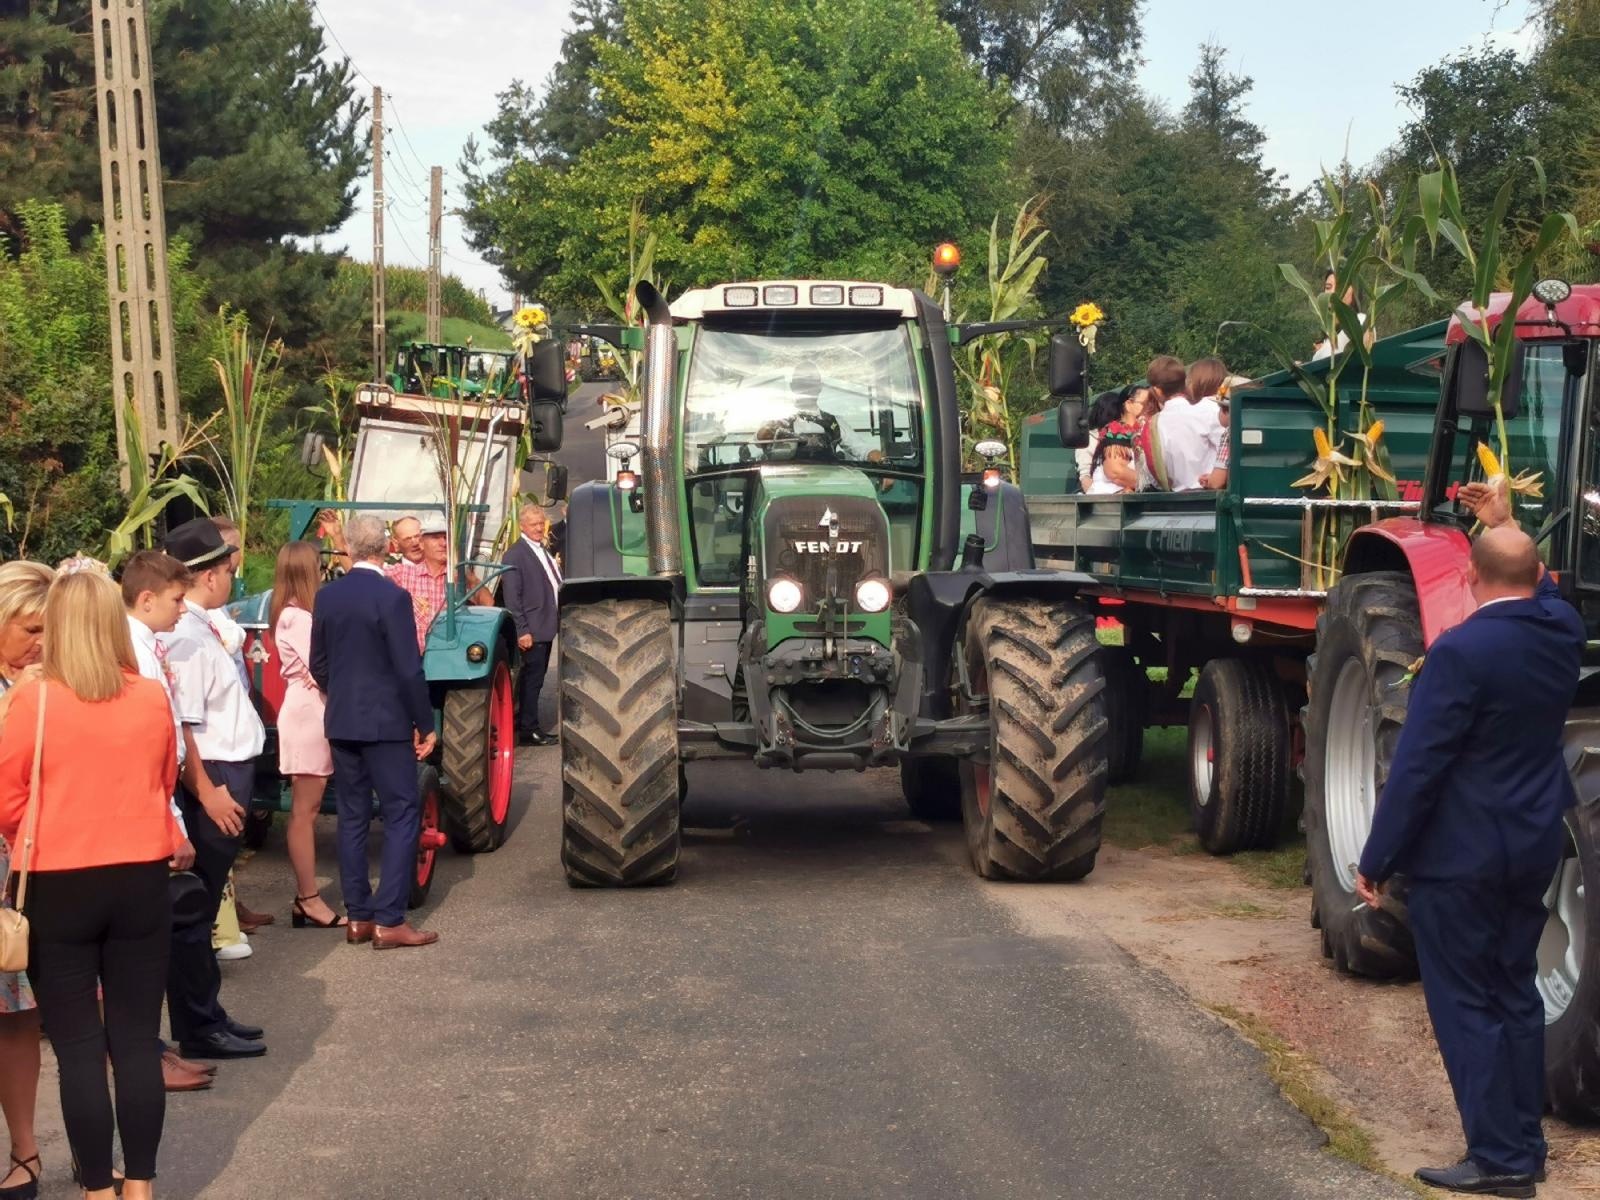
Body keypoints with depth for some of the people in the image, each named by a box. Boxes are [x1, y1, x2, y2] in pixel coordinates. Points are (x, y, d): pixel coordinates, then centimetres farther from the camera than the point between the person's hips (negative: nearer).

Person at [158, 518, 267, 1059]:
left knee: (204, 902, 17)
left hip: (225, 773, 10)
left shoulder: (198, 629, 11)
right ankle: (198, 1029, 7)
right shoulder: (186, 638, -19)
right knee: (194, 907, 0)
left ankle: (205, 1014, 27)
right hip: (210, 778, -10)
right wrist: (207, 792, -22)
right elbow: (179, 726, -24)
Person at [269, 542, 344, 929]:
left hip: (313, 712, 10)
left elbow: (318, 664, 10)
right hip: (307, 713, -10)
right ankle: (309, 900, -3)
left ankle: (306, 895, 13)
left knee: (307, 809, 10)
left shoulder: (296, 614, 16)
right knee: (305, 810, -6)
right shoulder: (297, 617, -14)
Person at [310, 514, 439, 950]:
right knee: (402, 815, 0)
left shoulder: (327, 596, 3)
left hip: (341, 722, 6)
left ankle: (358, 917, 15)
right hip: (386, 722, -6)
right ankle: (389, 921, -4)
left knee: (352, 817, 12)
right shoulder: (392, 597, -15)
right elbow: (409, 669, -16)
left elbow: (318, 664, 11)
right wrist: (426, 725, -7)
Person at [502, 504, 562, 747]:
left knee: (533, 678, 14)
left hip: (547, 627, 8)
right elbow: (512, 597, -15)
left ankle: (522, 722, 23)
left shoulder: (544, 551, 16)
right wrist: (522, 631, -19)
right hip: (531, 630, -8)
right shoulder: (515, 555, -11)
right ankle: (529, 730, -1)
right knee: (532, 679, -6)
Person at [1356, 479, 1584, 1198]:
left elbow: (1417, 767, -20)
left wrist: (1376, 860, -14)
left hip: (1459, 855, -7)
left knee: (1465, 1004, 1)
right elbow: (1542, 588, 28)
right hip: (1535, 846, 7)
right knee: (1515, 992, 17)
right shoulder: (1563, 630, -1)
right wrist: (1510, 528, 35)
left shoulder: (1461, 651, -21)